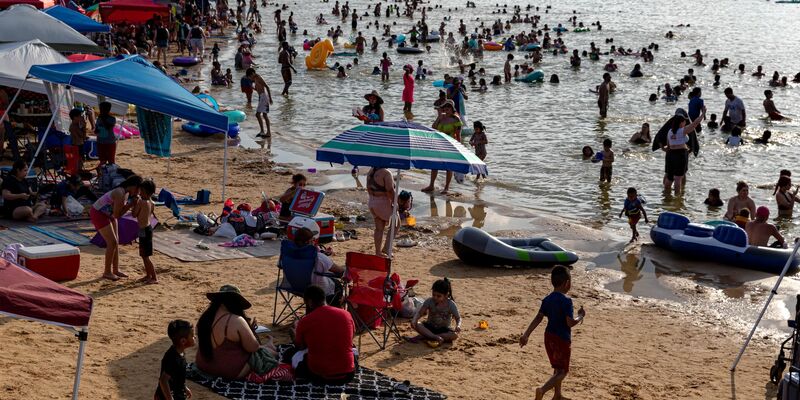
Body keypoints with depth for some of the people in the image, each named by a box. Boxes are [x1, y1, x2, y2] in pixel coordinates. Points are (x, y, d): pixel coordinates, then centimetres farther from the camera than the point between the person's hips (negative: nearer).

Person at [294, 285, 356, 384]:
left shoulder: (305, 321, -9)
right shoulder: (346, 315, -1)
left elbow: (300, 347, 11)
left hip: (318, 376, -2)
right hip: (347, 375, 2)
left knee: (296, 357, 28)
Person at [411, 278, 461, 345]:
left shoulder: (451, 304, -13)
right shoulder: (429, 301, -10)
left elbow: (458, 318, -10)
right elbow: (420, 312, -11)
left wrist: (458, 326, -33)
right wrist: (414, 319, -33)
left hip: (443, 329, -1)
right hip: (430, 327, 1)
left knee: (455, 335, -35)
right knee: (414, 324, -27)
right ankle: (435, 337, -36)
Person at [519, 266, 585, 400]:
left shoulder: (547, 300, 2)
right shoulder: (567, 301, -19)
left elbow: (538, 318, -3)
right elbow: (570, 323, -21)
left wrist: (526, 334, -5)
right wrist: (581, 316, -3)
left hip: (549, 337, 7)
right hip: (563, 339, -7)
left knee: (557, 368, 24)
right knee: (562, 371, -1)